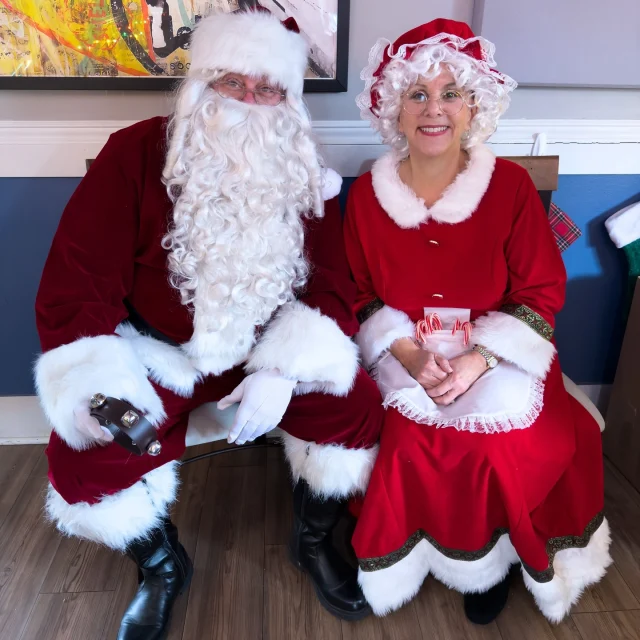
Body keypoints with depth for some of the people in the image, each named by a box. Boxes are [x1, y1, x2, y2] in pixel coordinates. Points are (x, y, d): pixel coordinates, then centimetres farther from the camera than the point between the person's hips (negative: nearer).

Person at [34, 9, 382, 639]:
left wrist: (284, 368, -24)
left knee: (355, 405, -20)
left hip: (270, 350, 2)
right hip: (156, 351, 0)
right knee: (82, 454, -21)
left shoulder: (303, 174, -2)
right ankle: (162, 565, 12)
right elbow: (76, 284, -12)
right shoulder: (135, 153, -10)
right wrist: (95, 378, -28)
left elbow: (332, 283, -8)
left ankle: (313, 541, 11)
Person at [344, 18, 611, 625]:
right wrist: (407, 353, -14)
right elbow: (362, 294, 2)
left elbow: (541, 293, -4)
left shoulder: (510, 184, -7)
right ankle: (409, 552, 12)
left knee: (508, 445, -21)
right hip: (405, 354, 1)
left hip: (497, 354, 0)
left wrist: (480, 358, -17)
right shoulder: (367, 193, -3)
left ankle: (493, 555, 14)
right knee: (410, 440, -22)